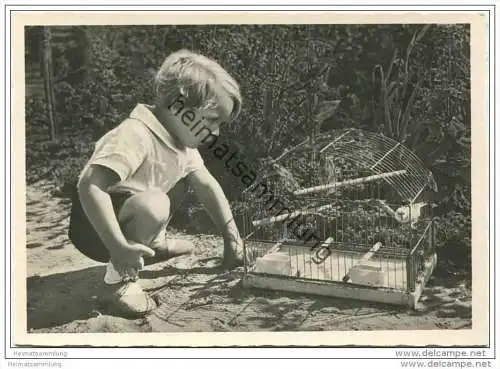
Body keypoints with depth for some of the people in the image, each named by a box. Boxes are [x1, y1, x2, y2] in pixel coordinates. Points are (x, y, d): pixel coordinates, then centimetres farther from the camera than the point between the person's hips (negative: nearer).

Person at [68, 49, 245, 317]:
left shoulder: (181, 137, -1)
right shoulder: (136, 136, -30)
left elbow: (207, 186, 2)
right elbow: (90, 186, -37)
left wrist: (232, 237, -1)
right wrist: (118, 247, -37)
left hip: (129, 212, 9)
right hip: (93, 226, -9)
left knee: (182, 176, 8)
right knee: (154, 205, -34)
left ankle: (154, 244, 21)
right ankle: (118, 281, -13)